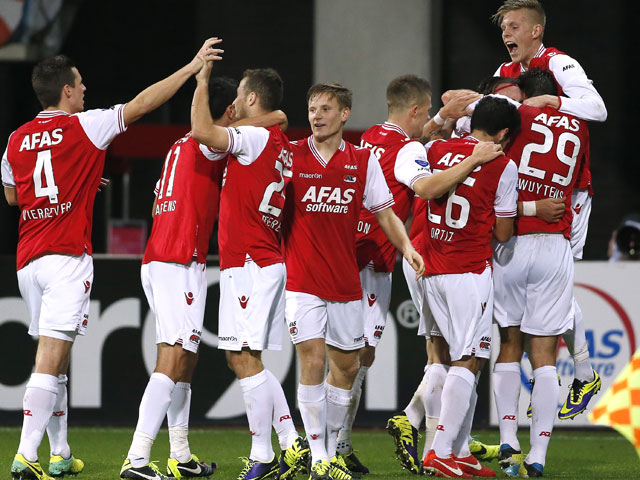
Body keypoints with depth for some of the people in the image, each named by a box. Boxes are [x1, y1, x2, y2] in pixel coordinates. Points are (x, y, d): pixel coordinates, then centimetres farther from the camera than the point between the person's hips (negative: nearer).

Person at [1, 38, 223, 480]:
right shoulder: (83, 128, -5)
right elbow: (143, 103, -2)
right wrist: (193, 66, 6)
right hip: (67, 255, -6)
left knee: (55, 360, 16)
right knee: (51, 358, -12)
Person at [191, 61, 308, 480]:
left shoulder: (258, 137, -12)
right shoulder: (280, 144, 16)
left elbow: (202, 131, -24)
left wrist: (202, 81, -13)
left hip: (248, 264, -10)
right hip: (265, 261, 10)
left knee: (245, 359, -8)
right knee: (244, 359, 14)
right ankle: (292, 444, 12)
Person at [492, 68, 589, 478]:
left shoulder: (520, 117, 1)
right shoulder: (578, 129, 11)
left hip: (512, 242, -1)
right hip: (556, 248, 1)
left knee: (509, 347, 13)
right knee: (544, 355, 2)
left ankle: (508, 442, 7)